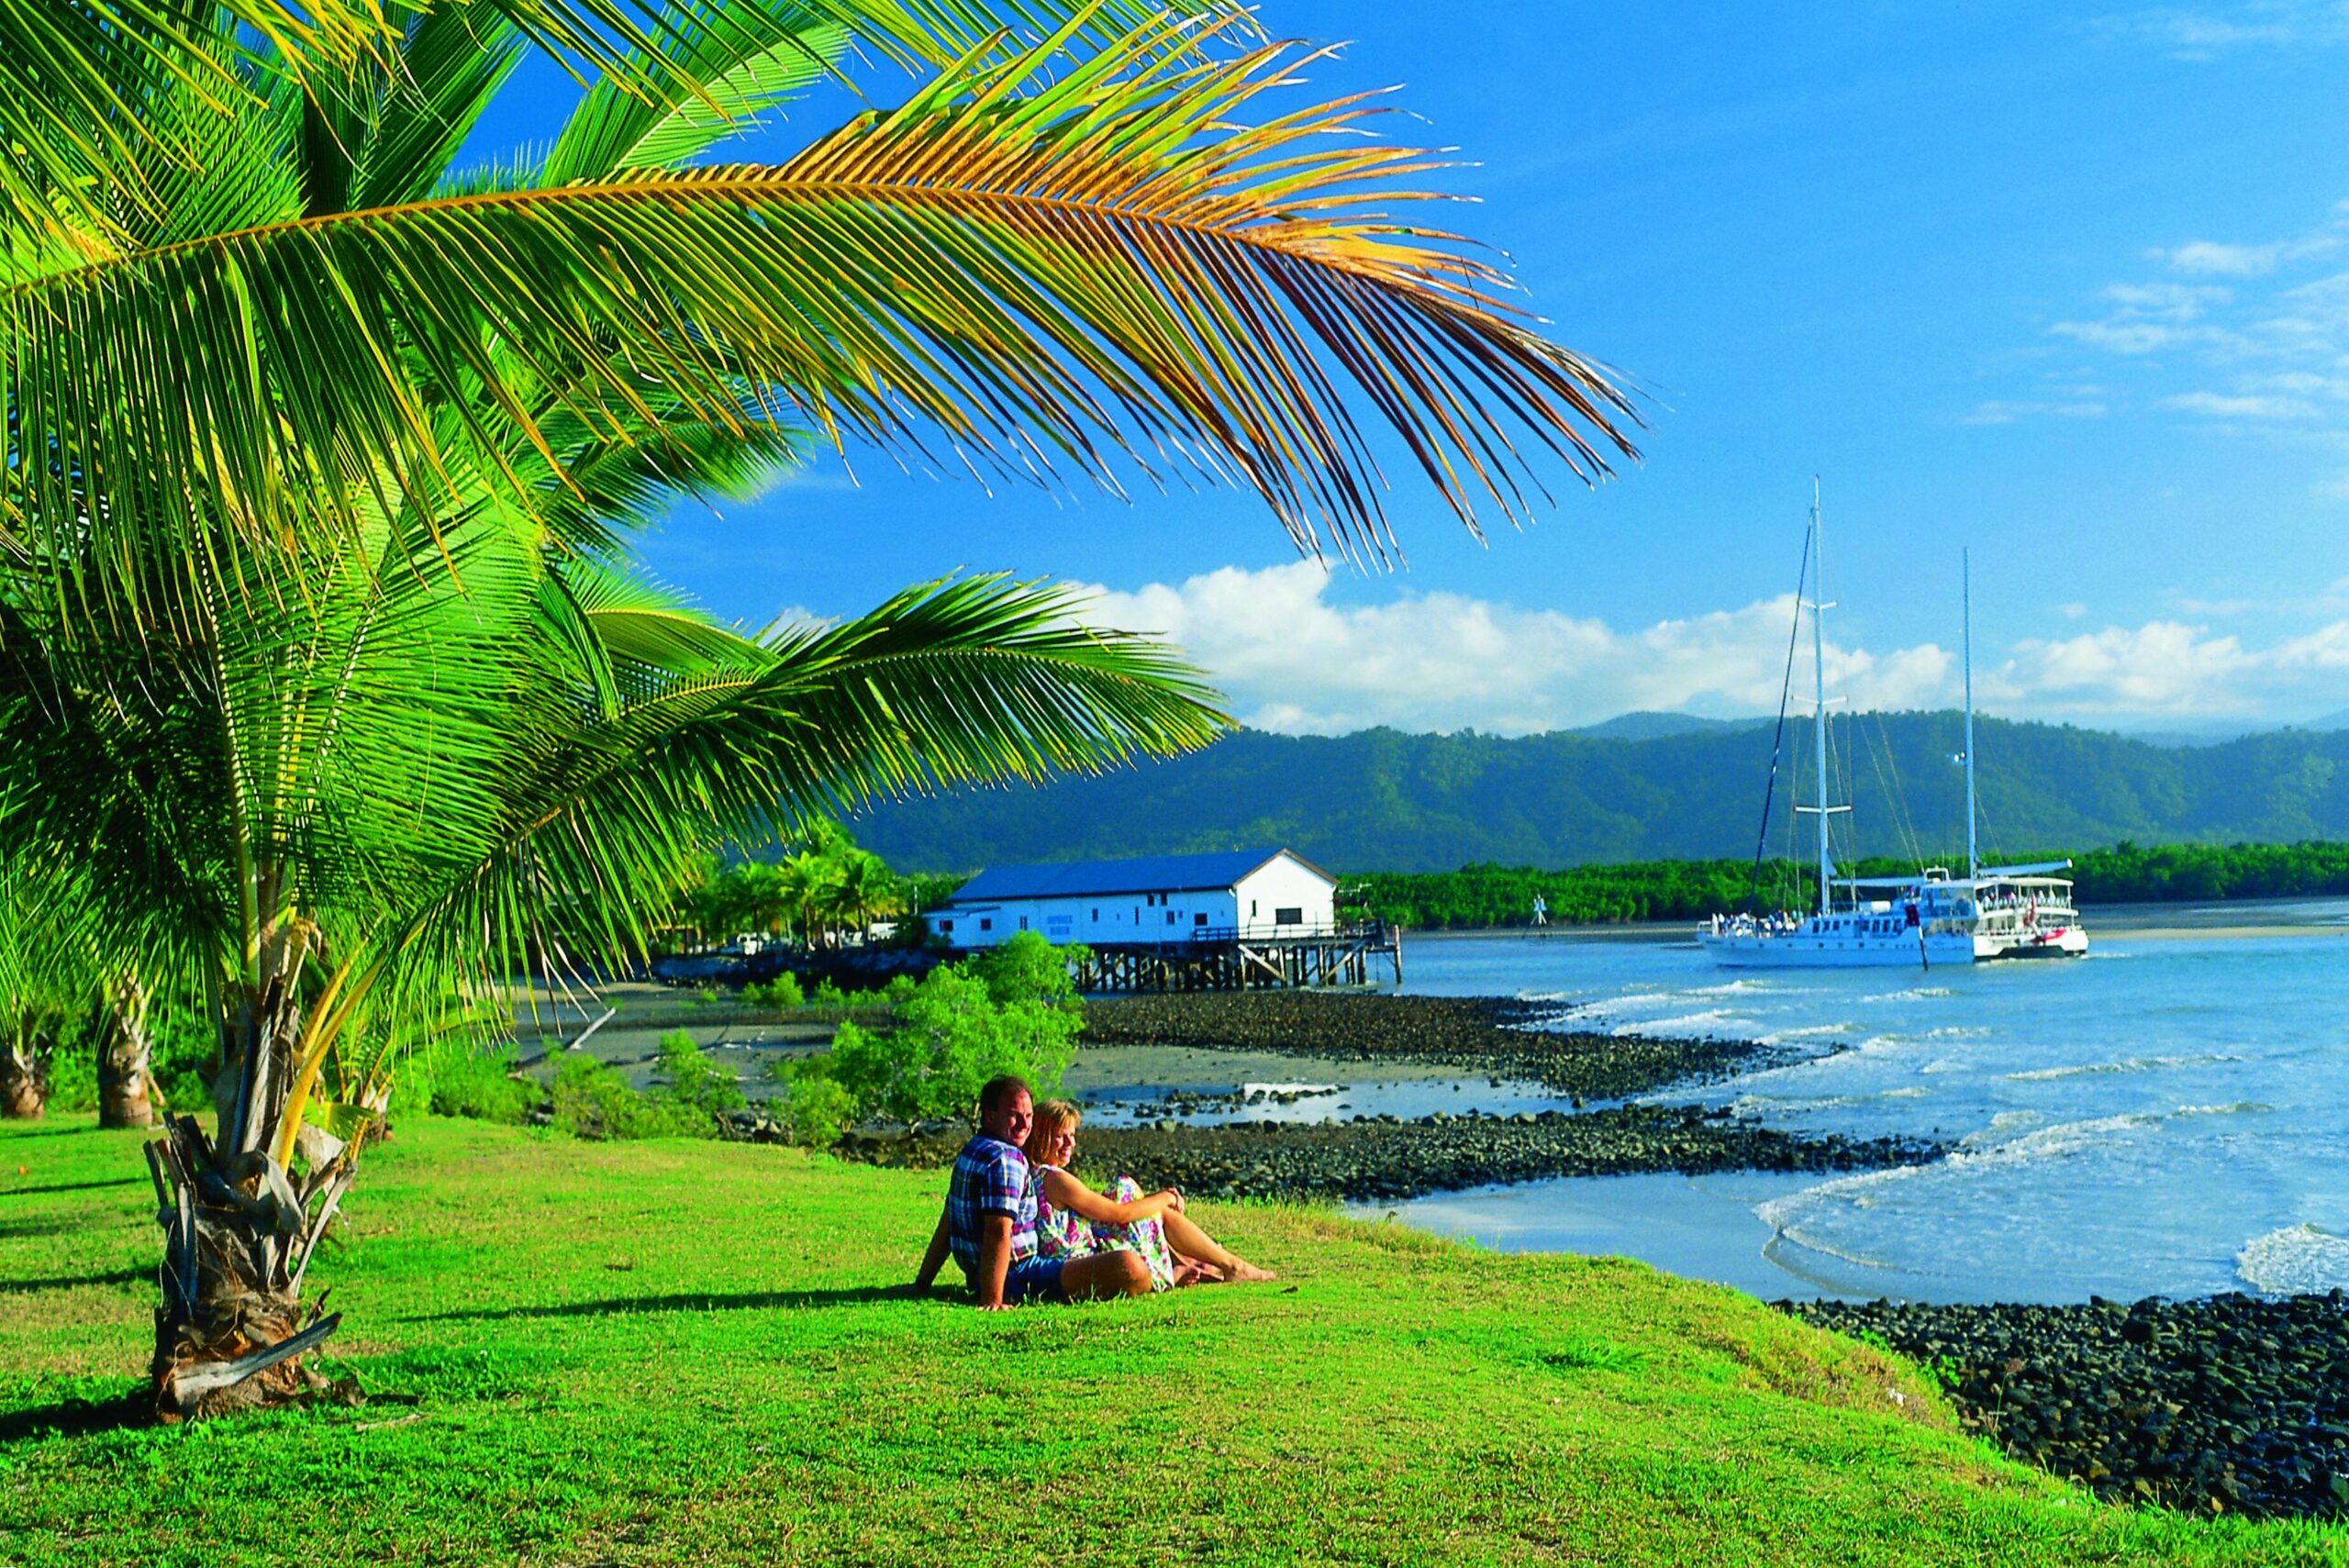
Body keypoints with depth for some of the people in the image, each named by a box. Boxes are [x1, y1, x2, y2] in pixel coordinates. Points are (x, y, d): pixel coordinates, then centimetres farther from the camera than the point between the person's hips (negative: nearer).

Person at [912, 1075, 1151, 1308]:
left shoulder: (971, 1151, 15)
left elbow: (947, 1224, 20)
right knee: (1129, 1268, -26)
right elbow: (998, 1232, -26)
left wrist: (923, 1282, 24)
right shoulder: (1004, 1159, -17)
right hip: (1016, 1279, -11)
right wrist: (992, 1301, -29)